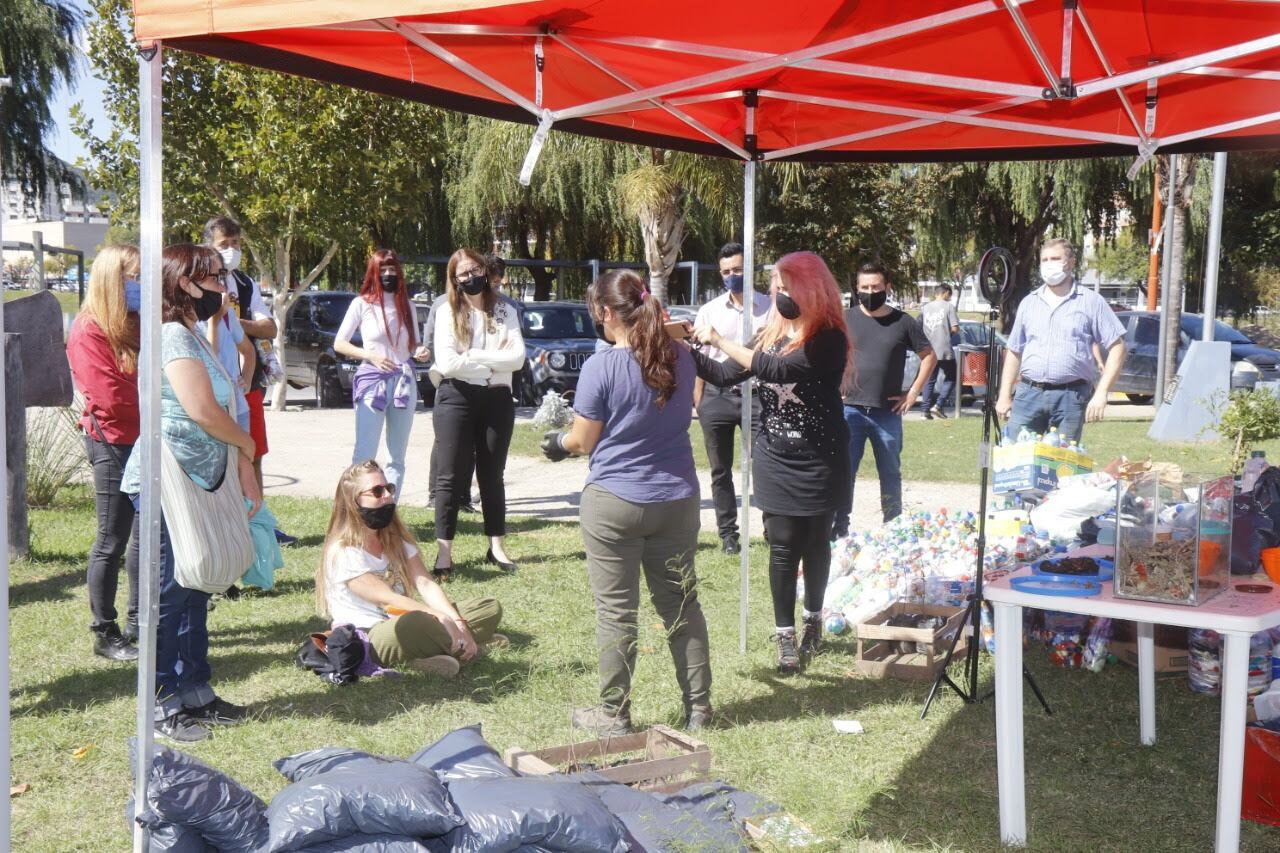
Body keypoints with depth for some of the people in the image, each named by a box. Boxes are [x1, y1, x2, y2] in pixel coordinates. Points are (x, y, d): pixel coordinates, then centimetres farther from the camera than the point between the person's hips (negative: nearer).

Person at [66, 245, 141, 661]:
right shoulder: (90, 331, -13)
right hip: (114, 445, -7)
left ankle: (139, 623, 25)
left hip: (146, 443, 7)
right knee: (112, 543, 0)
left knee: (146, 537, 13)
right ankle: (105, 635, 11)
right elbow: (111, 400, -19)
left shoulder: (138, 325, 9)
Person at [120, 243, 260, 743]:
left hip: (198, 482, 10)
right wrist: (246, 444, -4)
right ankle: (162, 706, 7)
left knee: (194, 592, 14)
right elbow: (202, 409, -22)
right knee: (170, 594, -2)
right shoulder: (174, 335, -14)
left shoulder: (196, 338, 16)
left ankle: (195, 693, 23)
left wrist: (245, 473, 7)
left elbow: (220, 411, 14)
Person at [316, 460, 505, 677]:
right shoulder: (342, 553, -12)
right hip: (369, 640, -7)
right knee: (411, 625, -41)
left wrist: (458, 623, -16)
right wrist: (442, 618, -30)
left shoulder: (396, 539, 12)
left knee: (491, 608, -2)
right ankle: (468, 646, -16)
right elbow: (388, 600, -21)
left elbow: (425, 584, 0)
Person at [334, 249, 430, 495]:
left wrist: (420, 352, -4)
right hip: (372, 381, -4)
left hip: (404, 382, 5)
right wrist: (370, 356, -13)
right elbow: (339, 344, 1)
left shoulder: (407, 305, 12)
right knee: (365, 454, -10)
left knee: (397, 456, 7)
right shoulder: (362, 304, 1)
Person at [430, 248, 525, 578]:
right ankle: (444, 551, 1)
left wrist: (473, 356, -13)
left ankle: (497, 547, 19)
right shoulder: (447, 313, 1)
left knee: (492, 475, 12)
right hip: (457, 399, -2)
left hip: (497, 400, 3)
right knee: (451, 476, -2)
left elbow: (517, 358, -5)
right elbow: (446, 363, -12)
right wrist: (494, 362, -9)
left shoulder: (505, 312, 8)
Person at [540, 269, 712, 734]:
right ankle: (698, 707, 23)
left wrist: (557, 442, 15)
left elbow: (584, 441, -7)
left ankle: (613, 713, 16)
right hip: (677, 500, 5)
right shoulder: (681, 357, 1)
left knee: (616, 611, 6)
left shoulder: (601, 367, -15)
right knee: (681, 604, 15)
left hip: (615, 504, -5)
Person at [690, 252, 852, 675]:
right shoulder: (771, 335, 5)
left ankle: (813, 618, 33)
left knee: (814, 543, 12)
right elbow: (725, 375, 8)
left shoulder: (828, 338, -13)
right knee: (783, 547, 1)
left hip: (820, 461, -3)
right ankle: (785, 636, 8)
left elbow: (778, 369, -27)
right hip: (776, 461, 3)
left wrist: (720, 340, -23)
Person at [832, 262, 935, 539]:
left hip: (888, 412, 0)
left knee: (891, 473, 10)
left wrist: (913, 392, 0)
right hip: (849, 410, 0)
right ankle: (839, 528, 8)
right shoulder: (845, 319, 3)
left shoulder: (903, 322, 2)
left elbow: (929, 356, 8)